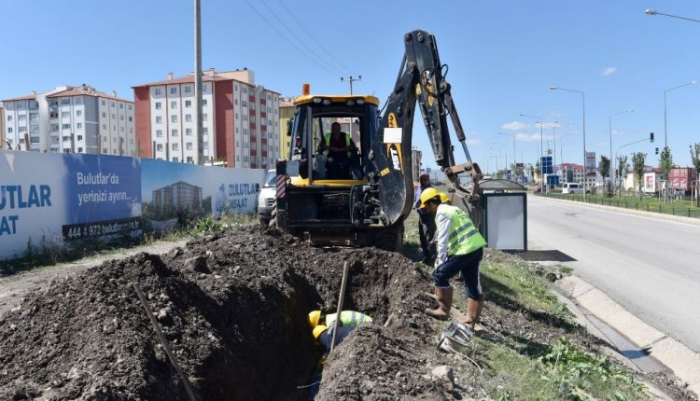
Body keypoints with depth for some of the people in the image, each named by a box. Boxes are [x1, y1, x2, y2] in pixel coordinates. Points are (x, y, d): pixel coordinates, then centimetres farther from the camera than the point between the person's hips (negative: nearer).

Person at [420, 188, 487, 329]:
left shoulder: (442, 213, -8)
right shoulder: (451, 209, 20)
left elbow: (443, 240, -12)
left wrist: (441, 260, -5)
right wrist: (442, 256, 25)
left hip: (465, 250, -10)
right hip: (476, 247, 10)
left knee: (440, 275, 2)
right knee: (473, 285, 14)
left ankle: (443, 310, 10)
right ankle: (471, 321, 22)